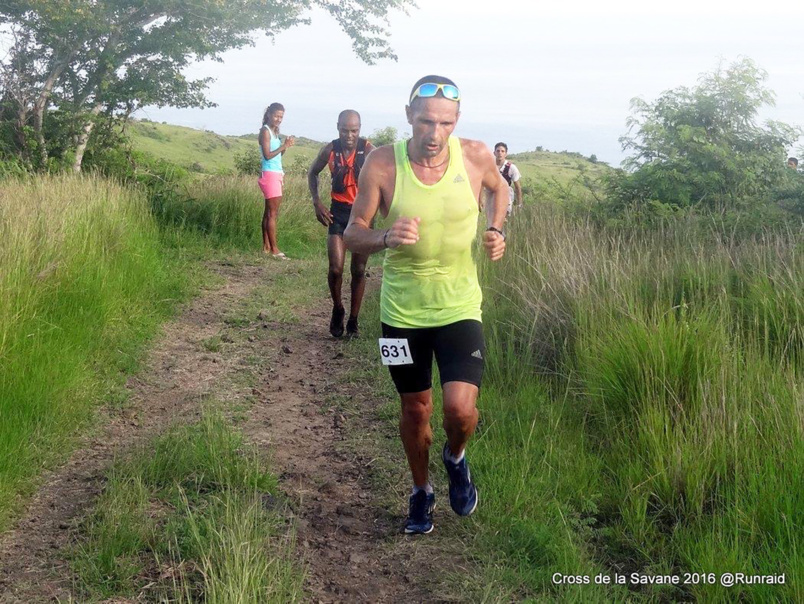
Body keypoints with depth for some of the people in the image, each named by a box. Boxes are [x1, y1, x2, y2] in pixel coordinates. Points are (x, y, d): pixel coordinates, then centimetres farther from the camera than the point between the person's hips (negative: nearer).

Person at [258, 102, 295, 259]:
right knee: (273, 213, -8)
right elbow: (267, 155, -17)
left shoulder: (274, 131, 16)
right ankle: (274, 249, -7)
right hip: (270, 174, -9)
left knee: (269, 212, 11)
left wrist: (286, 146, 0)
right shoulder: (265, 131, -9)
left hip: (277, 174, 9)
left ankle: (266, 246, 15)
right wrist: (284, 146, -19)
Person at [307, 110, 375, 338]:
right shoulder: (330, 150, -5)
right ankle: (337, 310, 19)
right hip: (338, 211, 1)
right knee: (335, 268, -9)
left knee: (359, 270, 5)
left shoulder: (368, 149, -13)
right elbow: (312, 173, 13)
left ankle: (353, 320, 20)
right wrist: (317, 202, 0)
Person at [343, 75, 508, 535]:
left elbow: (499, 188, 14)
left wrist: (497, 230, -4)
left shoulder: (475, 156, -10)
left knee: (460, 408, -15)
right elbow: (353, 234, -8)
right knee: (416, 409, 14)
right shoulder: (382, 164, -14)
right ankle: (421, 490, 42)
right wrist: (385, 238, -30)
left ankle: (456, 458, 22)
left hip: (460, 308, 0)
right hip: (402, 310, 0)